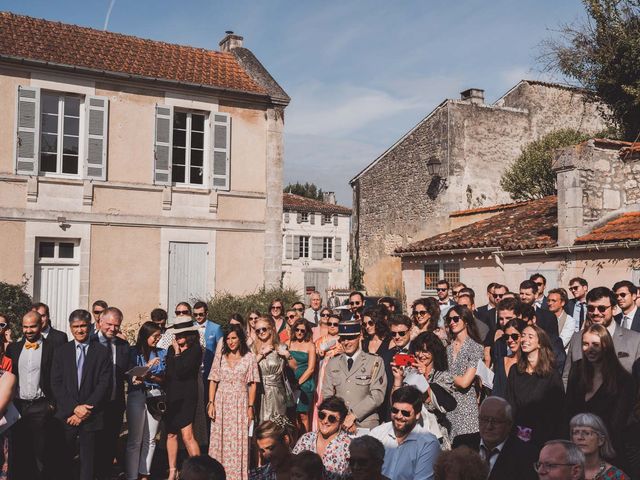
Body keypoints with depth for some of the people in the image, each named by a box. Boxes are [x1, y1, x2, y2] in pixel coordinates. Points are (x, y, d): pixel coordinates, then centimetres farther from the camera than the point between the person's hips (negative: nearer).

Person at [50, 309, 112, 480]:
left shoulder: (102, 352, 1)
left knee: (88, 462, 5)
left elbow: (104, 383, -4)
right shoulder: (61, 351, 7)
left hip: (91, 416, -1)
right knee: (63, 461, 4)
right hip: (66, 415, 1)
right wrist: (74, 408, -10)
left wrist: (86, 409, -11)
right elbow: (56, 384, 1)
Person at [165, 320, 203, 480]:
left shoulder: (195, 350, -8)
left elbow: (181, 371, -17)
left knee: (187, 435, -11)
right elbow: (167, 372, 13)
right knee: (171, 434, 10)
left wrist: (177, 353, -8)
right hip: (171, 396, 6)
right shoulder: (171, 349, 9)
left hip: (186, 397, -6)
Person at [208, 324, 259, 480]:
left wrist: (250, 407, -7)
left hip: (240, 403, -2)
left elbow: (253, 384, 0)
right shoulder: (220, 357, 8)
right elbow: (213, 381, 6)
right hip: (221, 402, 2)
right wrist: (211, 403, -4)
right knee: (220, 440, 3)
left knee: (239, 440, -2)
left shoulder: (249, 357, 2)